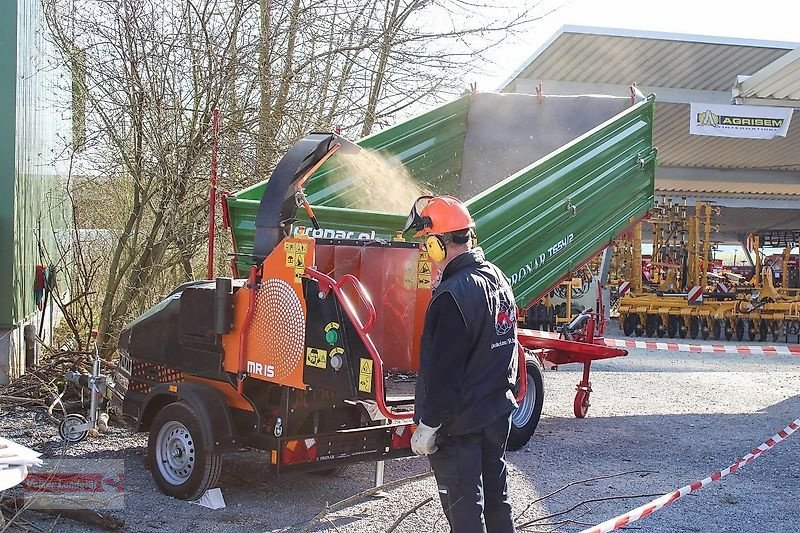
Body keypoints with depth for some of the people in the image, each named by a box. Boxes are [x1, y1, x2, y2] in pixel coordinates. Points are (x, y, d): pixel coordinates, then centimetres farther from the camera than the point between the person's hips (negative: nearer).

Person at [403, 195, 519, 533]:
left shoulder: (453, 295, -23)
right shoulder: (497, 279, 6)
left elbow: (443, 370, -22)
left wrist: (427, 426, -16)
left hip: (460, 424, -9)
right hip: (498, 413, 9)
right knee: (495, 495, 19)